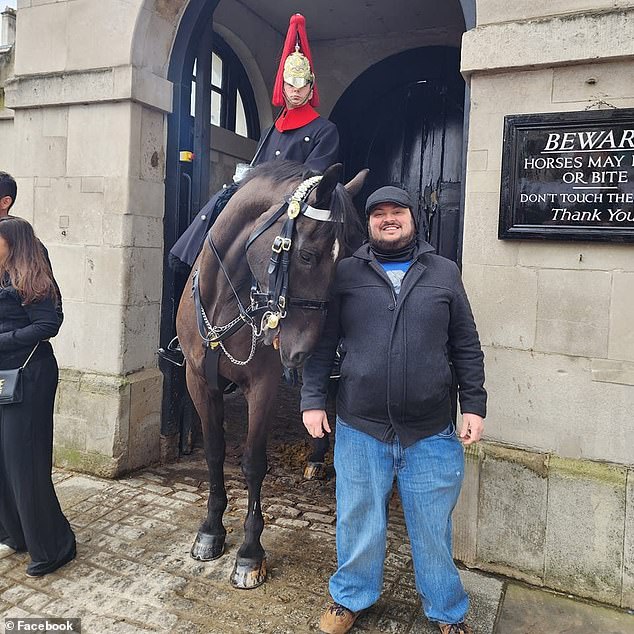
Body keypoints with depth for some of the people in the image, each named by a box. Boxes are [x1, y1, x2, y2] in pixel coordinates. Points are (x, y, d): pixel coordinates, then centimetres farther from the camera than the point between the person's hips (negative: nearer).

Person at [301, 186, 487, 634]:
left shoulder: (445, 273, 3)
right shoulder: (347, 273, 0)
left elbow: (467, 348, 5)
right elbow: (322, 343, 2)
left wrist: (474, 406, 1)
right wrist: (313, 400, -3)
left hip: (432, 433, 1)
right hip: (360, 429, 0)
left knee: (434, 528, 16)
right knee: (358, 522, 17)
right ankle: (351, 598, 42)